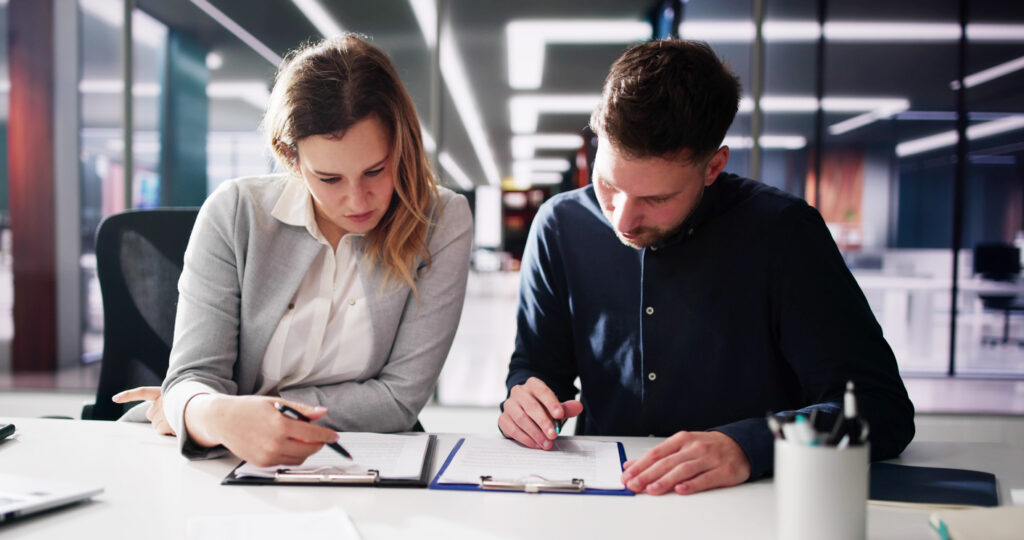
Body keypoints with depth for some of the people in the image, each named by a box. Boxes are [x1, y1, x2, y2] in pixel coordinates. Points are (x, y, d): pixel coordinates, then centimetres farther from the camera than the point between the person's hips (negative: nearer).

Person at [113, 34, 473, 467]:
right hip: (237, 474, 2)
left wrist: (257, 408, -13)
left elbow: (401, 397, -10)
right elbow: (193, 375, -11)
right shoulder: (234, 214, -6)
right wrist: (218, 416, -34)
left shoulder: (442, 224, -9)